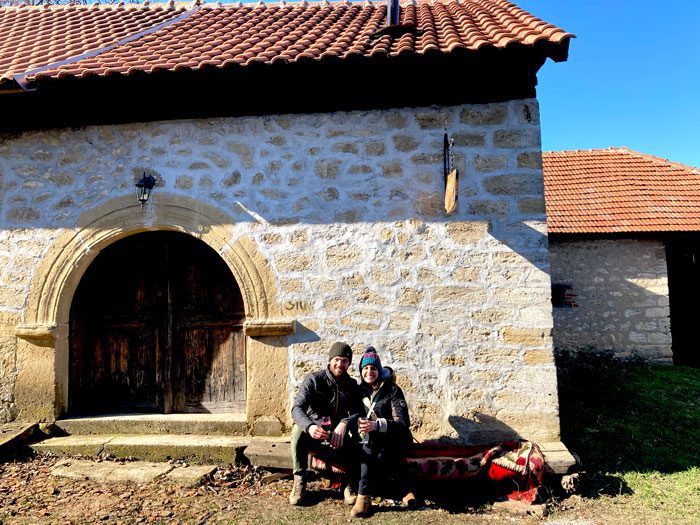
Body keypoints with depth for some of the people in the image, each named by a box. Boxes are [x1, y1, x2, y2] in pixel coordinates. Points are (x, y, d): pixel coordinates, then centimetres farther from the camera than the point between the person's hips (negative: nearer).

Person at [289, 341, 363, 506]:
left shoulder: (352, 385, 4)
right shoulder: (313, 379, -8)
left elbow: (356, 412, -9)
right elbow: (297, 408, -21)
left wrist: (343, 425, -33)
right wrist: (310, 427, -43)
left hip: (338, 433, 2)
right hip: (313, 432, -2)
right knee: (298, 430, -34)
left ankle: (351, 483, -10)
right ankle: (299, 481, -18)